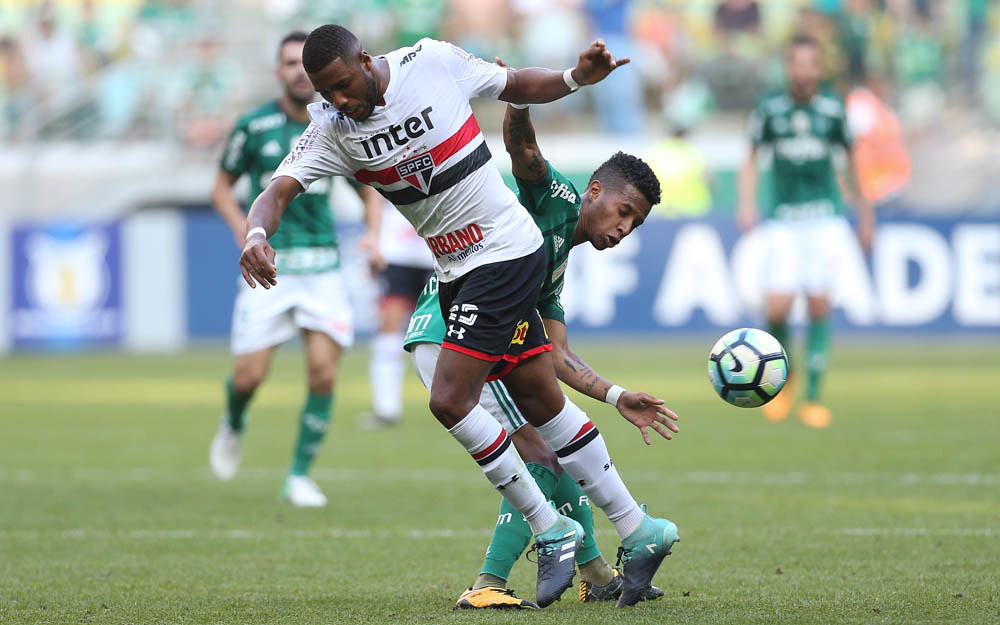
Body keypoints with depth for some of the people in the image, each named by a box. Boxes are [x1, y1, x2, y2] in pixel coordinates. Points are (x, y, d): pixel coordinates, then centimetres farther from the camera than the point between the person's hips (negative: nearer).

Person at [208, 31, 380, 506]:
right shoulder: (254, 127, -2)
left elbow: (370, 190, 15)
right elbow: (222, 188, 8)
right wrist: (243, 228, -10)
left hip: (322, 266, 1)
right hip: (269, 266, -1)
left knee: (324, 370, -11)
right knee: (249, 376, -6)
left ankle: (300, 477, 3)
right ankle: (233, 425, 31)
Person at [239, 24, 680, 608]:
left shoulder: (435, 62, -12)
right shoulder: (331, 130, -4)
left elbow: (516, 85, 3)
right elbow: (279, 189, -16)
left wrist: (576, 77, -14)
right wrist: (257, 235, -37)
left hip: (507, 250, -6)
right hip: (456, 272, 6)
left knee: (451, 399, -15)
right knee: (542, 402, 10)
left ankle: (552, 530, -1)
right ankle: (639, 531, 20)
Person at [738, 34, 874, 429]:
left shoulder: (832, 111, 1)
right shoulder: (769, 110, 1)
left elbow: (850, 162, 15)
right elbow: (751, 160, 11)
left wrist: (864, 214, 19)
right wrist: (747, 203, -5)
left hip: (825, 218, 0)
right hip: (783, 220, 0)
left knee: (819, 304, -10)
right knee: (777, 309, -11)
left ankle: (813, 398, -2)